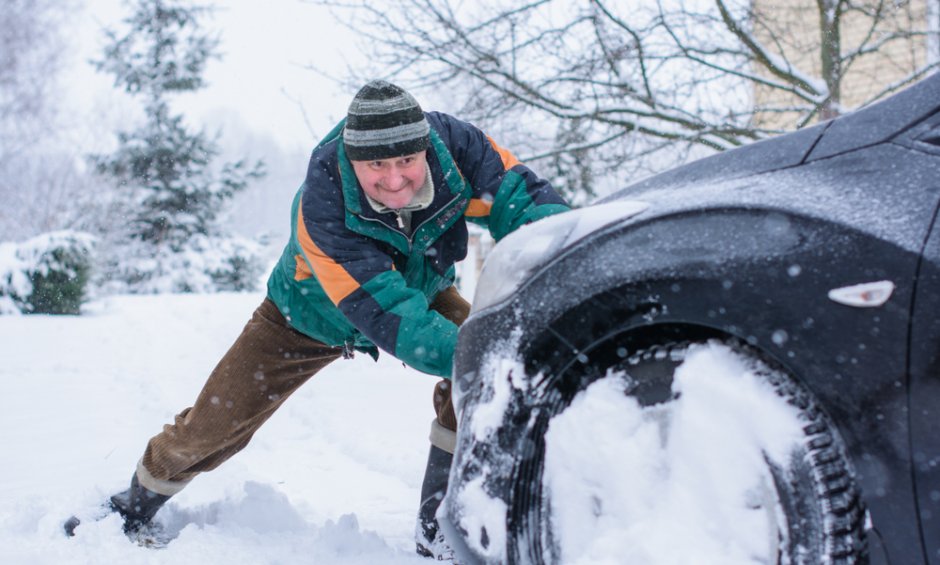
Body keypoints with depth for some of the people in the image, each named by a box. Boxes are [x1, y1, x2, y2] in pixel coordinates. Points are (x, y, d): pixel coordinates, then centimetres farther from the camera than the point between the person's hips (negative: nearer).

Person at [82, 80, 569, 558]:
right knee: (213, 422, 1)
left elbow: (524, 198, -30)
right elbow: (389, 315, -47)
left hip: (421, 288, 3)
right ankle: (136, 507, 33)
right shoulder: (323, 208, -42)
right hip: (314, 314, -2)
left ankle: (439, 531, -7)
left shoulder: (453, 145, -33)